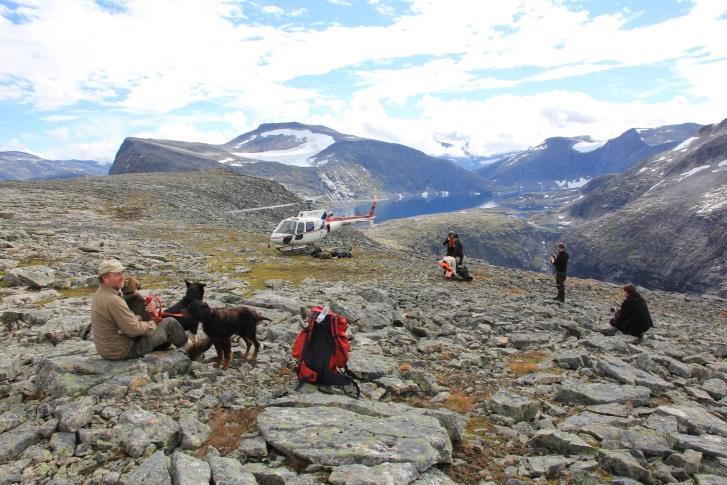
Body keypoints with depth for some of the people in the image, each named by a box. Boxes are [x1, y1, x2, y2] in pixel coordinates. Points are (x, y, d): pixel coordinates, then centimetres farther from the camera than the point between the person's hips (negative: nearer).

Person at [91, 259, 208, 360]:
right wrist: (152, 325, -6)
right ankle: (190, 349, 18)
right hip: (121, 351, -10)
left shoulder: (99, 294, 4)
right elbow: (134, 329, -25)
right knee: (170, 323, -4)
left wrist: (146, 309, -6)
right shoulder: (113, 301, -28)